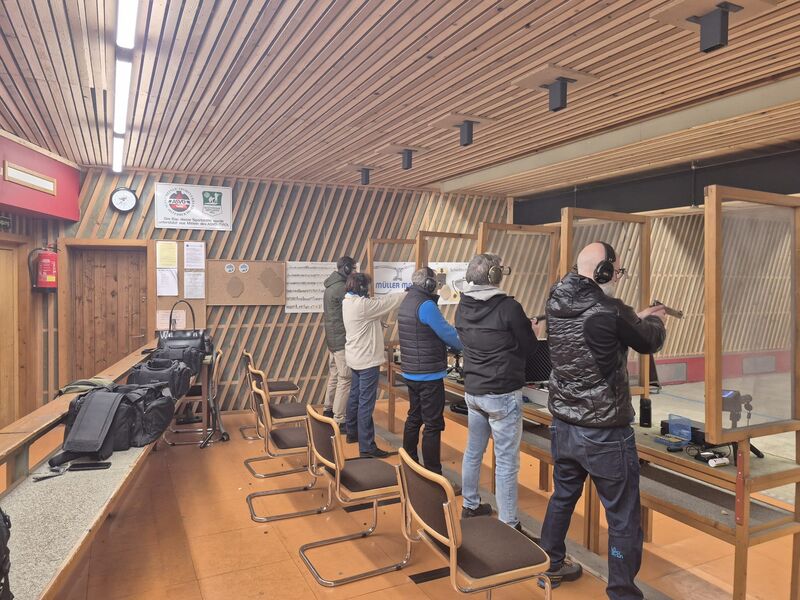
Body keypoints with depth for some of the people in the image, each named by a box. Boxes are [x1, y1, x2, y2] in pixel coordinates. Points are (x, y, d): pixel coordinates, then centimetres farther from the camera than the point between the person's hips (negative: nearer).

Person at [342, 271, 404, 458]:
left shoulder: (347, 302, 5)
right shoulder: (363, 305, -23)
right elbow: (389, 301, -16)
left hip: (356, 358, 10)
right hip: (367, 360, -10)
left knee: (355, 396, 21)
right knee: (366, 404, -7)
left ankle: (352, 433, 36)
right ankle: (367, 447, -3)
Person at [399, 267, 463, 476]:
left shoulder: (406, 302, 10)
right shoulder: (426, 305, -19)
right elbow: (448, 333, -15)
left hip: (410, 372, 10)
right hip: (429, 375, -9)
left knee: (414, 418, 19)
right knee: (433, 425, -2)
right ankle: (433, 474, 3)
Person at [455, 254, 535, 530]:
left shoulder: (462, 308, 0)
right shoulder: (508, 307, -17)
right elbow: (528, 346, -6)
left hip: (472, 391, 7)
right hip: (503, 394, -6)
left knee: (473, 451, 21)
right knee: (506, 462, 2)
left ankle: (470, 506, 36)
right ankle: (508, 525, 11)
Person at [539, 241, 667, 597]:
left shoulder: (555, 304, -3)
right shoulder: (610, 312, -22)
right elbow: (649, 342, -2)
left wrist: (638, 318, 24)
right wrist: (654, 320, 20)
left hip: (563, 426, 7)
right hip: (605, 434, -7)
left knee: (562, 496, 25)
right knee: (623, 519, 9)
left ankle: (551, 566, 42)